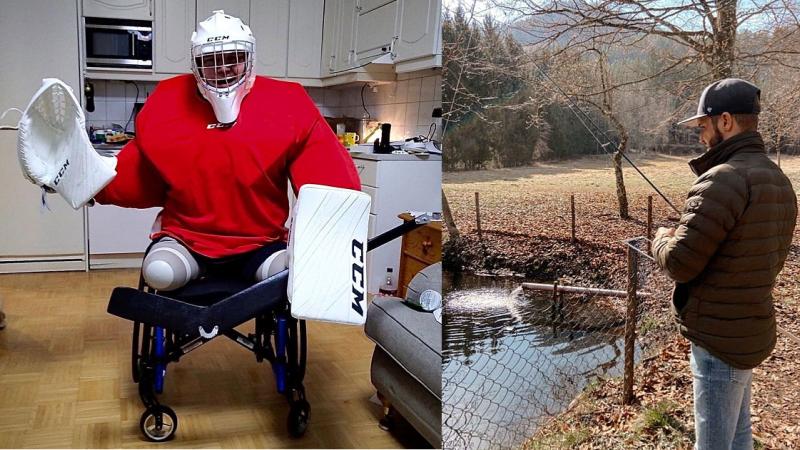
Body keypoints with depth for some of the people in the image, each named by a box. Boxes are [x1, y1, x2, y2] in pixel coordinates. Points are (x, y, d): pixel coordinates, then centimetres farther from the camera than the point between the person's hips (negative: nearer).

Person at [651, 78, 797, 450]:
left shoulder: (724, 180, -22)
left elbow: (679, 263, -24)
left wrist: (662, 239, -2)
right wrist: (694, 234, 12)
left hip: (721, 338, -9)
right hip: (752, 331, 9)